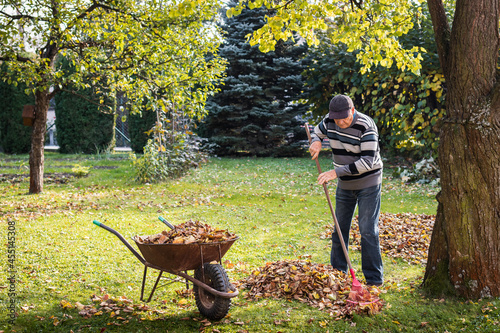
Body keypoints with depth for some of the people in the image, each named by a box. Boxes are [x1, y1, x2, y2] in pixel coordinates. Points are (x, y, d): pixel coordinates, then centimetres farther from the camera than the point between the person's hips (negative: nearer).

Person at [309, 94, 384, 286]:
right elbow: (316, 132, 17)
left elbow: (367, 162, -30)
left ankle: (374, 279, -3)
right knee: (340, 228, 11)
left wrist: (337, 172, -33)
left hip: (368, 184, -6)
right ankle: (338, 272, 23)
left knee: (368, 231, -9)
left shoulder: (366, 127, -25)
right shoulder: (330, 121, -5)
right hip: (345, 184, 6)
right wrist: (316, 142, -9)